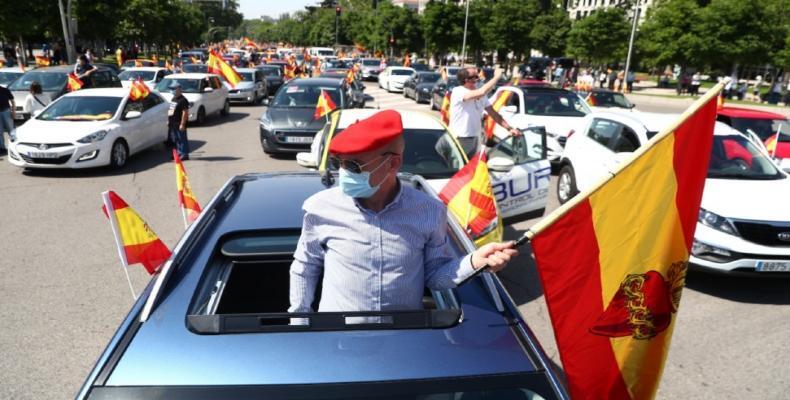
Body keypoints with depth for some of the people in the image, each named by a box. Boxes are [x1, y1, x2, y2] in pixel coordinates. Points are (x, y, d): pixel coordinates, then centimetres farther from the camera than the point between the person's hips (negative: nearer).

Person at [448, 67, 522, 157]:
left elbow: (493, 113, 5)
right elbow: (482, 92, -33)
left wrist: (509, 128, -4)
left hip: (475, 138, 7)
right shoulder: (458, 91, -18)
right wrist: (496, 76, -22)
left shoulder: (480, 96, 6)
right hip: (460, 139, -7)